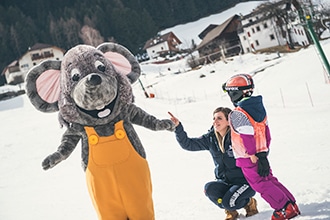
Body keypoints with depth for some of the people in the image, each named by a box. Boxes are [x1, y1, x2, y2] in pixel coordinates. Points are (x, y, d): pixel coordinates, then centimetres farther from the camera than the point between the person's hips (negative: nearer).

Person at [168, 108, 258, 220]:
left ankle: (250, 203, 8)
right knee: (209, 188, -24)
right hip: (225, 182, 5)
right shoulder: (210, 138, 0)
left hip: (244, 181, -5)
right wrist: (178, 127, -18)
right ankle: (231, 211, 3)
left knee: (229, 202, -28)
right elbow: (188, 144, -4)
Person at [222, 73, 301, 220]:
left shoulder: (237, 114, -20)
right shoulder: (259, 107, 6)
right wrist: (263, 153, 13)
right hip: (261, 154, 8)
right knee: (269, 179, 17)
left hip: (248, 158, -8)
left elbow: (247, 137, -23)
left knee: (260, 184, 0)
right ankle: (292, 205, 20)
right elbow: (266, 131, 10)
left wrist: (253, 156, -18)